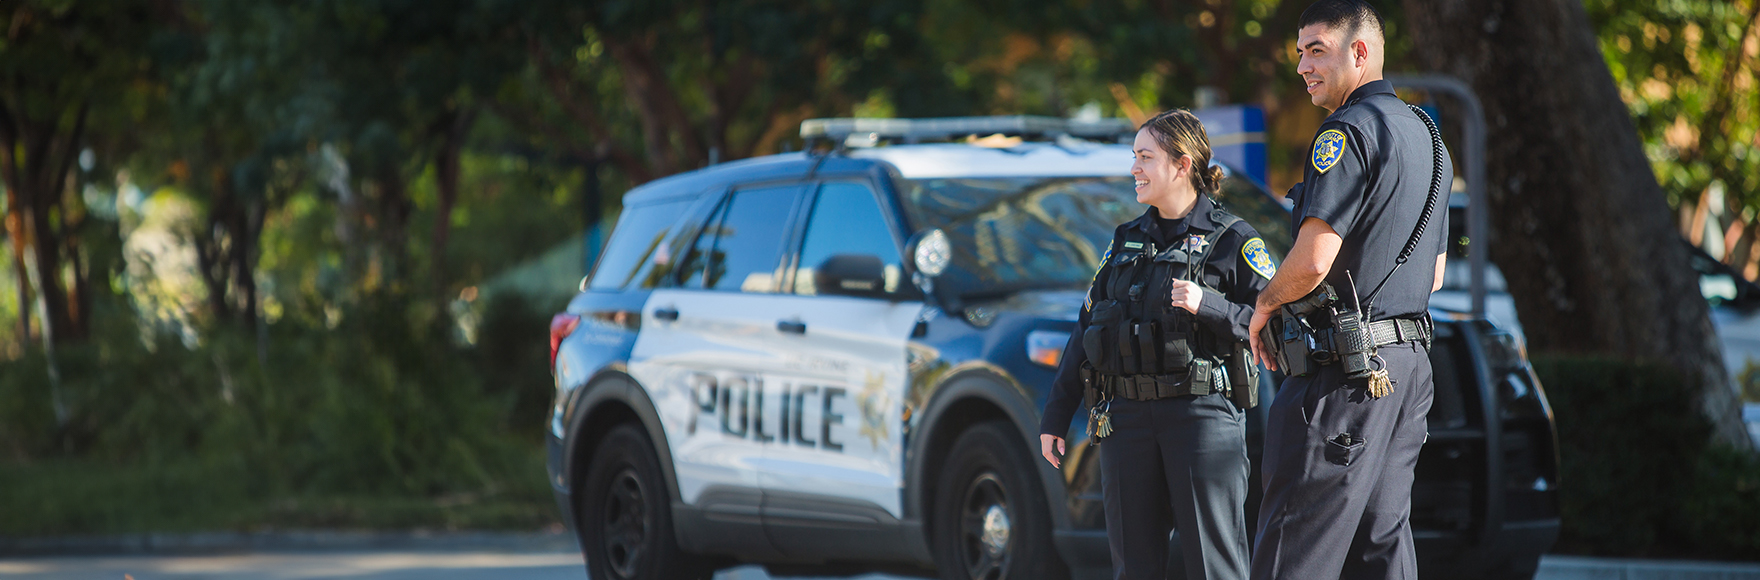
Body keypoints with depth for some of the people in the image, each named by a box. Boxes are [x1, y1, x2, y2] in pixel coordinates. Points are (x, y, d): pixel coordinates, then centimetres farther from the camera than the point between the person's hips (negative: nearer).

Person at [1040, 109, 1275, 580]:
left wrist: (1208, 306, -21)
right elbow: (1086, 331, 19)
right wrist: (1055, 416, 16)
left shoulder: (1230, 240, 0)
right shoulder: (1126, 241, 17)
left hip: (1203, 414, -6)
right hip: (1127, 418, 6)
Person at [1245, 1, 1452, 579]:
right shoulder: (1426, 136, 18)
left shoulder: (1349, 130, -12)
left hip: (1344, 367, -9)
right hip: (1409, 361, 9)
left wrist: (1265, 306, -2)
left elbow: (1314, 259, -20)